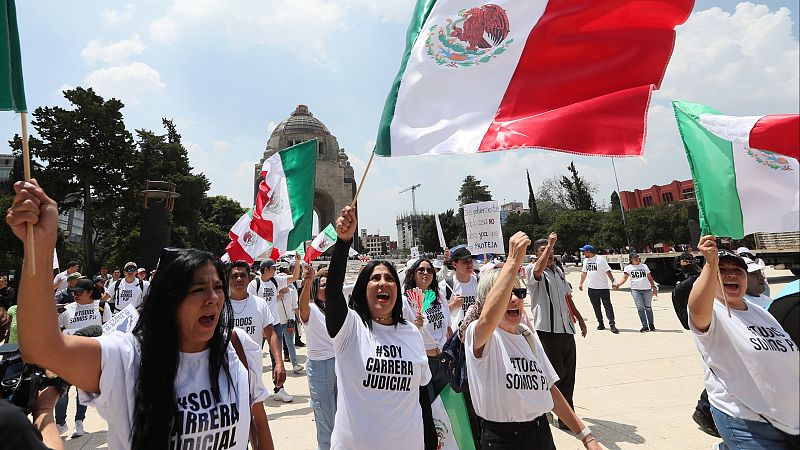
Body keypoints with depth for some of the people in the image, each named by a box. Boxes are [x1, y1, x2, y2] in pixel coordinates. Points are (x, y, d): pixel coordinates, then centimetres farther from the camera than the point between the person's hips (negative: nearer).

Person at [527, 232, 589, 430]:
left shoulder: (558, 270, 17)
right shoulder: (533, 271, -8)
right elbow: (538, 270, -34)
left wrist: (579, 318, 24)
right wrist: (550, 244, -31)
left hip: (566, 328, 8)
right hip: (548, 330, -7)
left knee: (569, 373, 13)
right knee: (557, 373, -4)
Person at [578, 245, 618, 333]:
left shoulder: (600, 259, -11)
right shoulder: (585, 260, 8)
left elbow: (608, 271, -12)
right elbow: (584, 272, 18)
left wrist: (613, 281, -18)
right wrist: (581, 283, 19)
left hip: (603, 288, -6)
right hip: (592, 288, 6)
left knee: (608, 306, -4)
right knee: (596, 308, 11)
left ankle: (612, 325, -1)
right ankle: (600, 324, 21)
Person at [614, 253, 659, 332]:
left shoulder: (644, 266, 13)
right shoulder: (628, 268, 5)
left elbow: (650, 278, 18)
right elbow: (624, 278, -4)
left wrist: (654, 287, 13)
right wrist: (618, 284, -20)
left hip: (647, 289, 2)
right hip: (635, 290, -2)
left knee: (648, 307, 8)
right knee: (640, 308, -6)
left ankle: (651, 325, 22)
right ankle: (645, 326, -1)